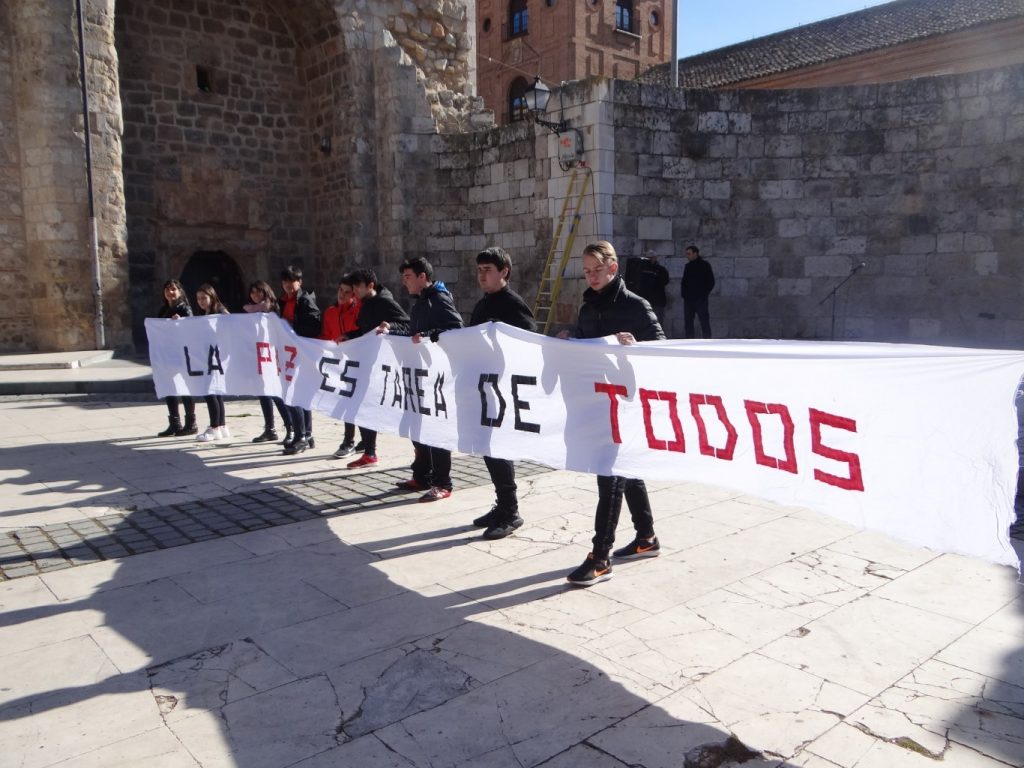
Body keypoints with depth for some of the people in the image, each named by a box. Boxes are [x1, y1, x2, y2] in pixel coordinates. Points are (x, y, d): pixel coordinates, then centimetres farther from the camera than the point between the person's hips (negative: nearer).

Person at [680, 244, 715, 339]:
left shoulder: (705, 265, -2)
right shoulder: (688, 266, 14)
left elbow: (711, 282, -4)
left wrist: (704, 293, -9)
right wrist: (683, 293, 5)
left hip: (700, 299, -6)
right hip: (688, 299, 6)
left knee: (704, 321, -5)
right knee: (687, 321, 7)